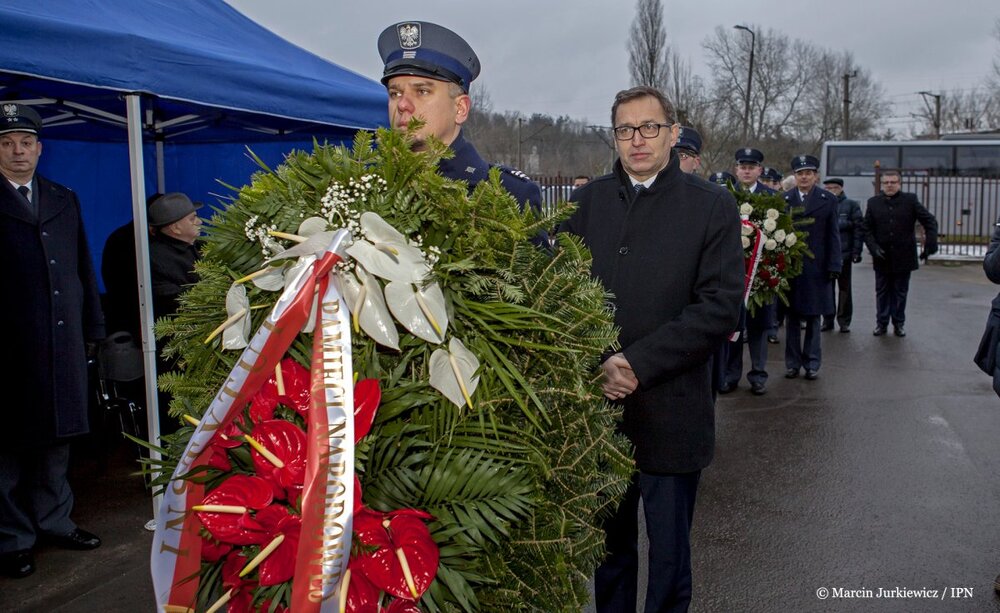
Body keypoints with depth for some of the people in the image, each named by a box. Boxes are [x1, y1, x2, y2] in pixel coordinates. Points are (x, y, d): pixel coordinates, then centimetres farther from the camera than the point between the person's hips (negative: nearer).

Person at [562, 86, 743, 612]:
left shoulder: (713, 207, -2)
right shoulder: (587, 202, 7)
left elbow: (720, 307, -10)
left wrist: (638, 363, -16)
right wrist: (594, 368, -12)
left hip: (671, 414, -2)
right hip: (597, 406, 3)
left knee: (669, 557, 13)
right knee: (608, 546, 18)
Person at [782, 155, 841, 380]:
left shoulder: (828, 199, 4)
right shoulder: (783, 199, 3)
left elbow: (833, 235, 3)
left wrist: (834, 266, -4)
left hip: (816, 267, 0)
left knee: (814, 316, 7)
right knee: (792, 316, 6)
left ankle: (812, 363, 15)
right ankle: (793, 362, 15)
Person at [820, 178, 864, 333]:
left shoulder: (851, 205, 4)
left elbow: (859, 229, 0)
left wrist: (856, 252, -7)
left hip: (844, 254, -1)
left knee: (844, 288, 6)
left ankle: (844, 321, 13)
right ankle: (828, 320, 13)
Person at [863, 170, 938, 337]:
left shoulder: (910, 200, 0)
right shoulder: (873, 202, 3)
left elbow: (930, 221, -2)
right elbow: (867, 229, 1)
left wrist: (930, 245, -13)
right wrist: (874, 248, -14)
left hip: (903, 258, -1)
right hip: (882, 258, 1)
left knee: (900, 292, 9)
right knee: (882, 292, 9)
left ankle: (899, 323, 19)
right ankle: (881, 323, 18)